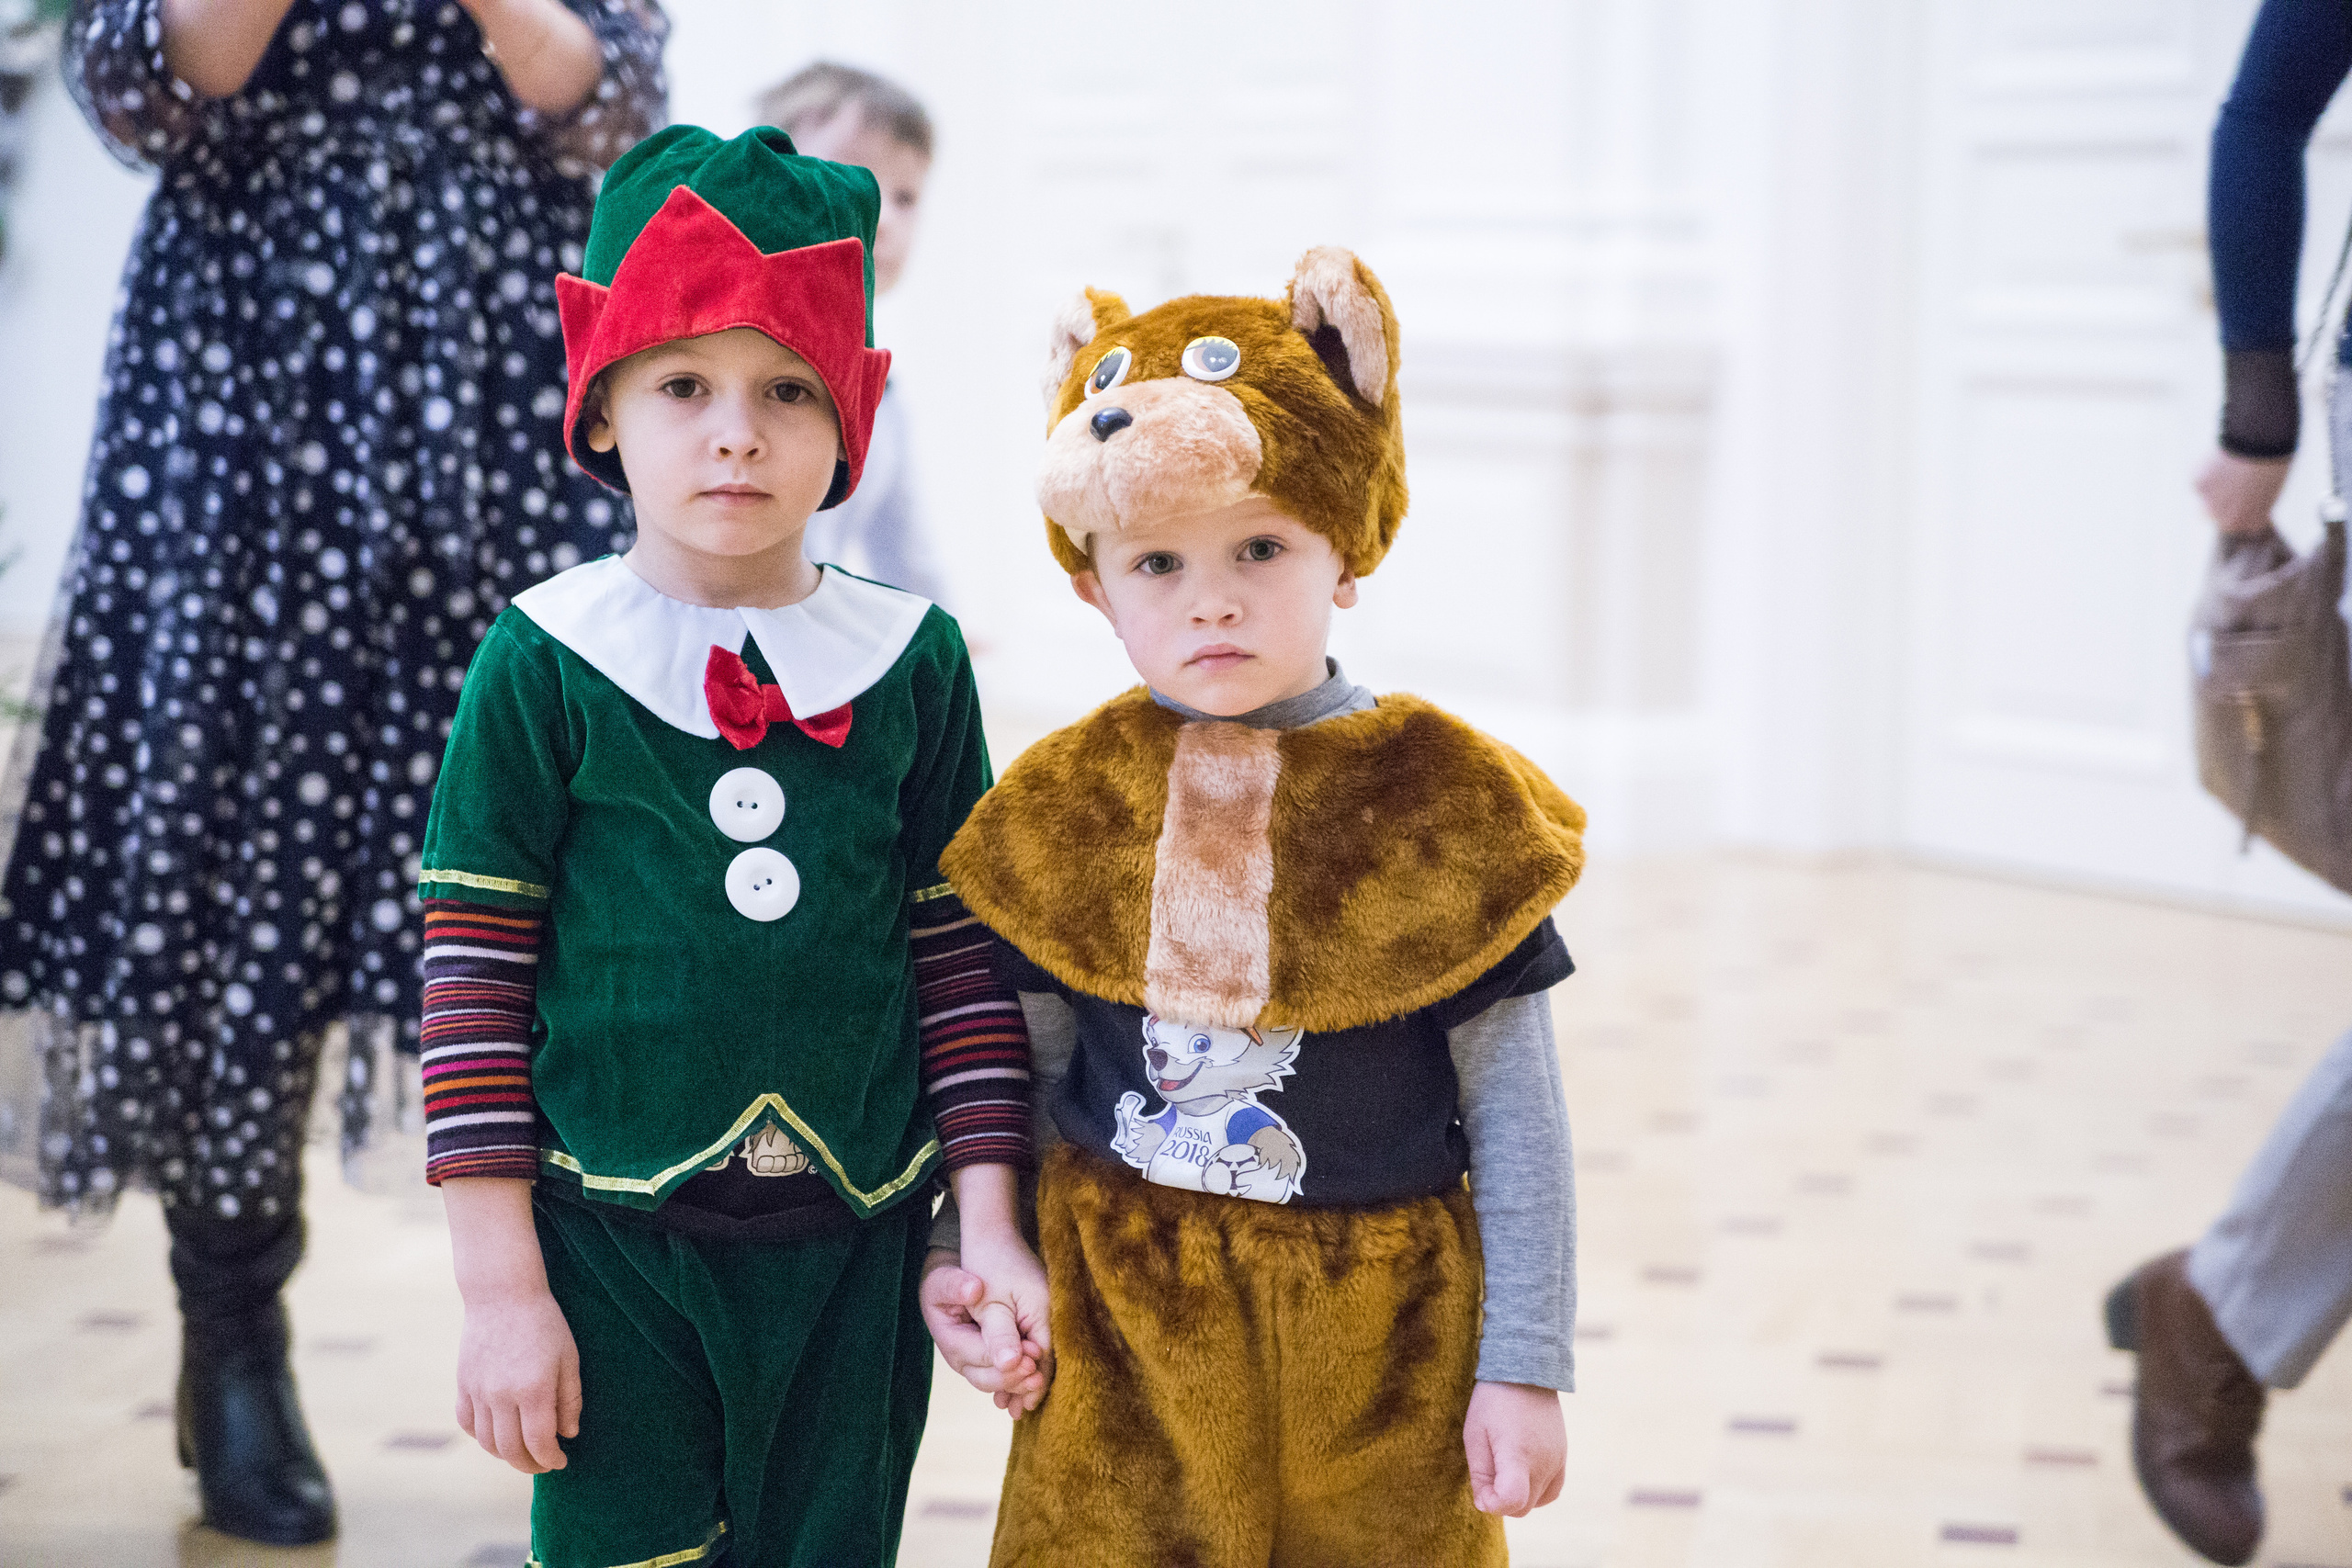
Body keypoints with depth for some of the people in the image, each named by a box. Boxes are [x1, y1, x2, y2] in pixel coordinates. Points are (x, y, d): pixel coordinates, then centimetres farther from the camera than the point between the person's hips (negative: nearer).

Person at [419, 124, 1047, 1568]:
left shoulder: (913, 661, 2)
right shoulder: (544, 668, -5)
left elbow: (961, 955, 7)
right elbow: (476, 972, -4)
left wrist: (993, 1223, 2)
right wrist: (500, 1285, -6)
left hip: (852, 1254, 2)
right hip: (609, 1246, -2)